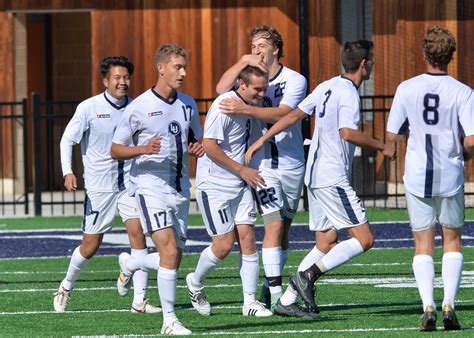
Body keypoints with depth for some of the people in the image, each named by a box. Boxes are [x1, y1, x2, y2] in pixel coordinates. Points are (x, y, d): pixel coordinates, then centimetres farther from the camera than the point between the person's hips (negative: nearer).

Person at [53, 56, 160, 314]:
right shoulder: (89, 108, -7)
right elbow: (67, 139, -4)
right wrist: (67, 171, -17)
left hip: (130, 183, 3)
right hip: (99, 186, -3)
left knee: (138, 232, -15)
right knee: (90, 246, 3)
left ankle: (139, 300, -12)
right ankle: (67, 286, 31)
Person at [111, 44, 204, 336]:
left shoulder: (188, 104, 10)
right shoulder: (139, 107, -6)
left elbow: (195, 142, 23)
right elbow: (115, 149, -2)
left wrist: (197, 148, -1)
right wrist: (143, 149, -20)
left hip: (180, 189, 6)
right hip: (152, 188, -6)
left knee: (175, 256, 6)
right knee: (170, 251, -18)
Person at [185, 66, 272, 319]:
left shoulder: (249, 106, 8)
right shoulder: (224, 105, -18)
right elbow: (209, 146, -22)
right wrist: (242, 170, -19)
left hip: (240, 184, 8)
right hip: (214, 185, -8)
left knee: (247, 238, -1)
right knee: (224, 245, -6)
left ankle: (250, 301, 3)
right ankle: (195, 283, 21)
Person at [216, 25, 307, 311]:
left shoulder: (295, 81, -5)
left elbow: (281, 114, -21)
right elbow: (222, 90, -16)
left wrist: (245, 109, -33)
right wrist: (243, 62, -23)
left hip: (292, 164, 1)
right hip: (262, 163, -1)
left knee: (283, 228, 8)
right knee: (274, 224, -13)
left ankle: (272, 286, 21)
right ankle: (275, 292, -13)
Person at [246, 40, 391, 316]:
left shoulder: (328, 87, 14)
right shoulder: (348, 93, -13)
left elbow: (294, 115, 15)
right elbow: (347, 133, -26)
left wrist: (262, 141, 19)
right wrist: (380, 146, -13)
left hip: (315, 176, 10)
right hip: (333, 178, -10)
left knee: (327, 244, 11)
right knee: (364, 239, -9)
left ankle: (287, 300, 6)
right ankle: (308, 275, -14)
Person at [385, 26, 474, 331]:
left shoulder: (407, 89, -4)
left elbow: (392, 135, 1)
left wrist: (391, 149, 23)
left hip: (417, 177, 1)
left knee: (423, 245, 8)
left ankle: (428, 306, -8)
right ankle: (449, 305, 2)